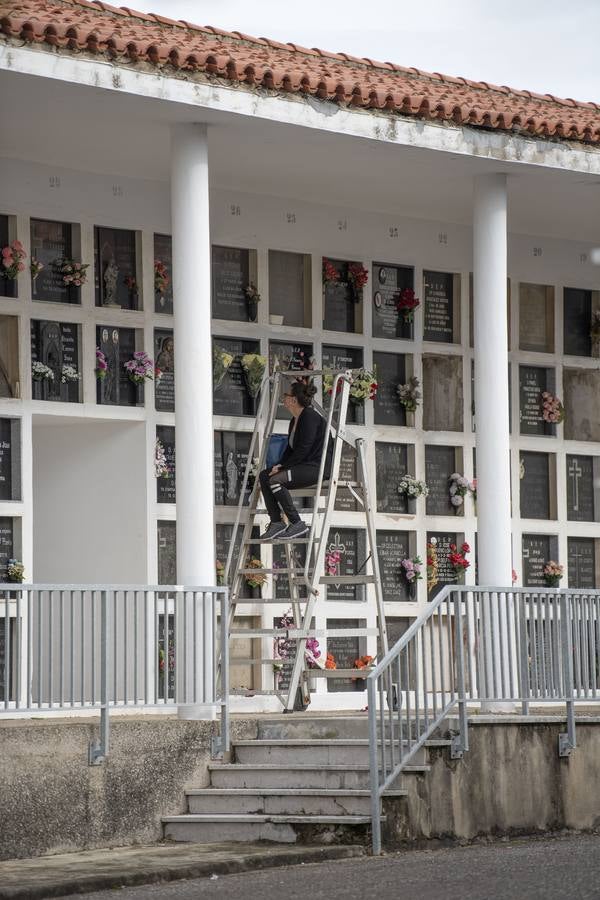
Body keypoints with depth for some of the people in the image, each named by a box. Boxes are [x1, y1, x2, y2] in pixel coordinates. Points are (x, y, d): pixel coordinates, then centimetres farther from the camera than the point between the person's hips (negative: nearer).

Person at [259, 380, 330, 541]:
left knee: (275, 480, -25)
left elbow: (303, 449, -19)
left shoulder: (310, 417, -14)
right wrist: (280, 465, 1)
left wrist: (283, 467, -16)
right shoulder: (294, 420, 17)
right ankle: (276, 523, -6)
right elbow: (291, 448, 20)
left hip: (318, 466, -10)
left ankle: (298, 525, -19)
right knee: (264, 476, -2)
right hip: (303, 465, 10)